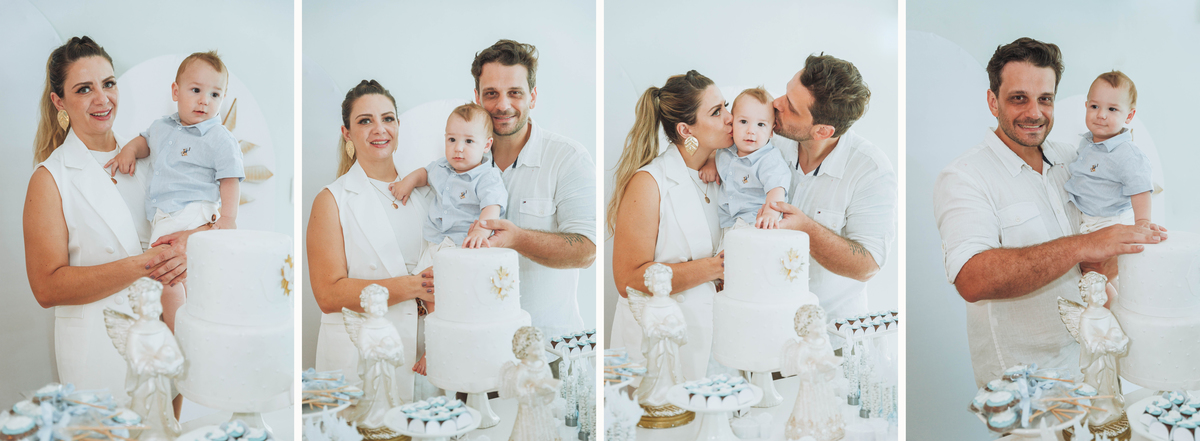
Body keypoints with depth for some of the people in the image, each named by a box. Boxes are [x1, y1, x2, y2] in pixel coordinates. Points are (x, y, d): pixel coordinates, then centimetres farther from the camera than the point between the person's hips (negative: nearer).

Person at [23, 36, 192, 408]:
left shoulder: (143, 157, 7)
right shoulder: (50, 179, -8)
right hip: (99, 346, -4)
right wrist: (140, 266, -23)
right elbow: (47, 287, -14)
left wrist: (187, 241, -16)